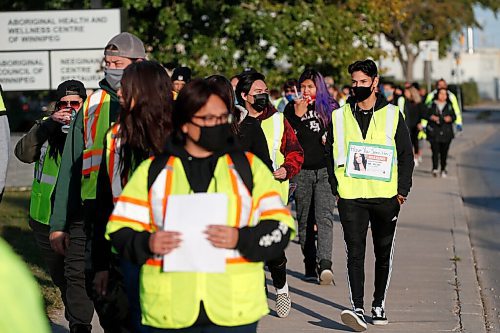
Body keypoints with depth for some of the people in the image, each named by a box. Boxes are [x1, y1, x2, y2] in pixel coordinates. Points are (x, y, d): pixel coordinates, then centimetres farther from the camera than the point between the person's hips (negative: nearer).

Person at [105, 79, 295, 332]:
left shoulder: (249, 167, 11)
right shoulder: (153, 170, 12)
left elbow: (280, 227, 6)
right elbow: (119, 229, 10)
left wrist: (241, 239, -13)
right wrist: (145, 244, -12)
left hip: (234, 311, 0)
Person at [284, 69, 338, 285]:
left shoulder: (331, 108, 9)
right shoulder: (292, 109, 7)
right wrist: (298, 115, -12)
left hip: (326, 171, -1)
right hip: (302, 171, 2)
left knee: (324, 217, -15)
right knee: (304, 220, 6)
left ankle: (325, 264, -28)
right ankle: (310, 266, 13)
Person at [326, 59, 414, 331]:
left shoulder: (392, 115, 4)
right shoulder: (339, 117, 6)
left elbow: (406, 154, 5)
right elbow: (330, 154, 10)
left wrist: (402, 190, -2)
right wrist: (336, 189, 1)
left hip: (385, 196, 1)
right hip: (351, 197, 0)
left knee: (383, 253, 10)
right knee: (355, 252, -11)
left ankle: (379, 304, 24)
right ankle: (358, 309, -17)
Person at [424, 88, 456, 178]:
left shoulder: (449, 106, 12)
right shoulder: (432, 105, 4)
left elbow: (454, 116, 11)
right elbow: (425, 115, 5)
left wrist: (450, 118, -10)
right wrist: (431, 117, -14)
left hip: (446, 132, 2)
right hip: (434, 132, -2)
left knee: (444, 152, 4)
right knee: (435, 150, -12)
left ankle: (443, 169, 14)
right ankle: (435, 169, -17)